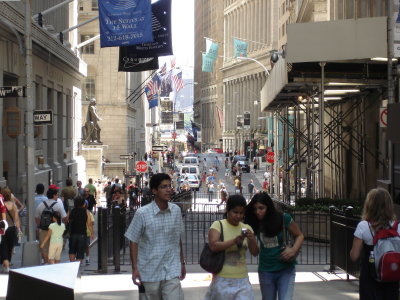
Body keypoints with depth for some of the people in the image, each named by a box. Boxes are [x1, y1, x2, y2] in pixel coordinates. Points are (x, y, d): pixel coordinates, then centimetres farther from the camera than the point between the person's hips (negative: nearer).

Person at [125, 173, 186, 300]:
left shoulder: (176, 210, 2)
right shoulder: (142, 213, -9)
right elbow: (134, 242, -4)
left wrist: (182, 262, 15)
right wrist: (135, 268, -8)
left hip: (172, 270, 2)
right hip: (150, 271, -2)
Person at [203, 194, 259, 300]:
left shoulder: (246, 228, 7)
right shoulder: (218, 225, -5)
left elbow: (255, 253, 4)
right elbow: (213, 246, -20)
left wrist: (252, 239, -16)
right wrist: (235, 241, -30)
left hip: (242, 280, 3)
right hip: (223, 280, -3)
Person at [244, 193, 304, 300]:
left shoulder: (284, 219, -12)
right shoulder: (255, 223, -5)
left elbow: (299, 236, -1)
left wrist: (293, 250, -17)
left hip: (286, 269, -3)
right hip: (266, 271, 3)